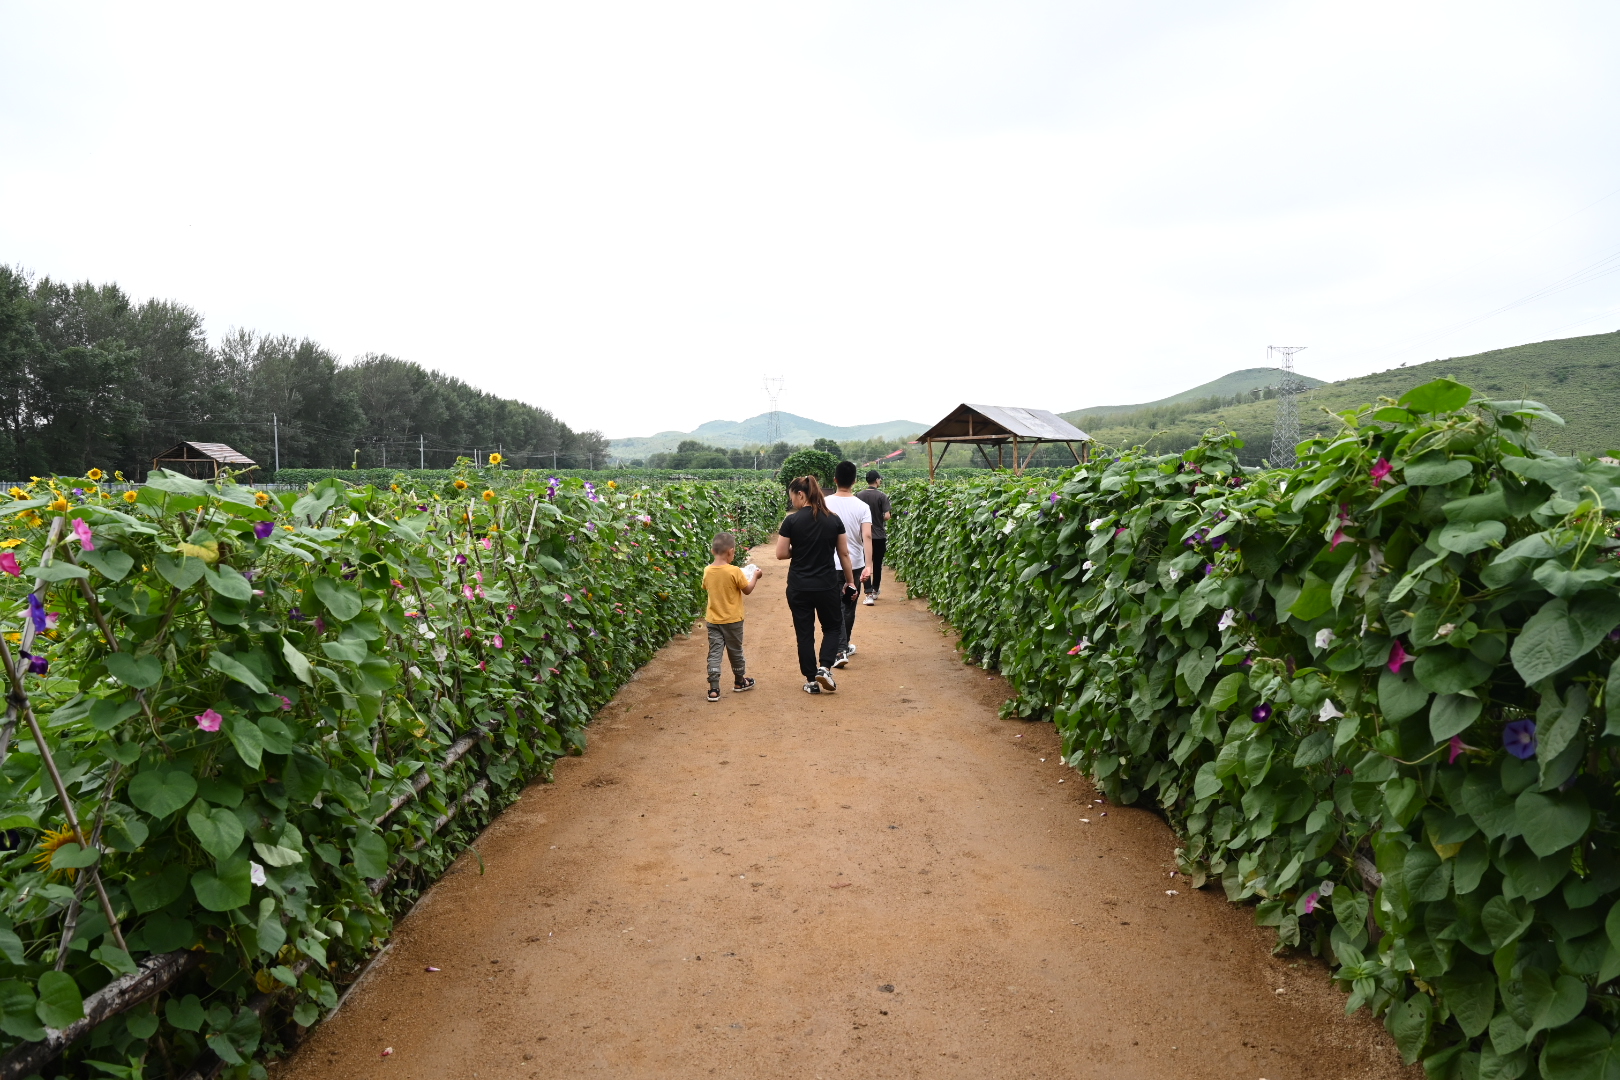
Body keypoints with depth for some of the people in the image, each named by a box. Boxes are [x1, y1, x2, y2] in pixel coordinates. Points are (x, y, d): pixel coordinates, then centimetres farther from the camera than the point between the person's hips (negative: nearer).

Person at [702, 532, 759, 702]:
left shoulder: (707, 571, -4)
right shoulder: (734, 571, -18)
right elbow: (747, 590, -8)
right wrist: (755, 576, 6)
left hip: (713, 619, 3)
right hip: (732, 619, -3)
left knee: (714, 652, 3)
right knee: (735, 651, 15)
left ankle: (713, 689, -4)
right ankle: (739, 682, 33)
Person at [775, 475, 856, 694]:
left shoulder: (792, 521, -10)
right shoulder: (834, 520, -1)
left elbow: (781, 554, -8)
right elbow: (844, 553, 4)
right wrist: (850, 580, 13)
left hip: (799, 587, -1)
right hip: (826, 585, 2)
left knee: (804, 632, 10)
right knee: (833, 626, 19)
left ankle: (812, 680, 14)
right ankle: (824, 667, 1)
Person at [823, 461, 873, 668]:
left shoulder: (825, 503, -7)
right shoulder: (862, 506, -7)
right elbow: (867, 536, -18)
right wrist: (868, 565, -23)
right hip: (855, 564, 1)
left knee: (837, 607, 2)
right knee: (849, 606, 17)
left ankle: (841, 651, -10)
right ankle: (845, 644, 32)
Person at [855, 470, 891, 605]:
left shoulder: (858, 495, -3)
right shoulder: (882, 496, -10)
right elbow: (887, 516, -15)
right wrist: (880, 519, 6)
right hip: (879, 535, -1)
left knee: (866, 564, 2)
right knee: (877, 564, 16)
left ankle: (869, 593, -10)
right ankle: (875, 590, 30)